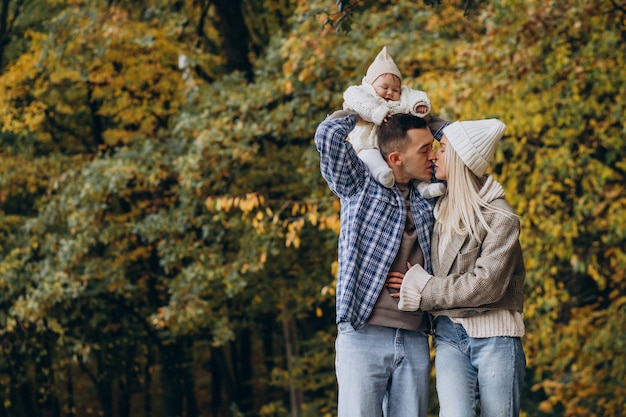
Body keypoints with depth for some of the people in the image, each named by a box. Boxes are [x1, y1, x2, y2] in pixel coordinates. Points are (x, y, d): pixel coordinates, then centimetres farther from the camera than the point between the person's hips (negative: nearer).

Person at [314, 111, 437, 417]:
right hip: (363, 334, -5)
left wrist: (424, 116, 15)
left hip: (415, 341, 5)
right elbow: (328, 134, -11)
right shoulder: (360, 184, 3)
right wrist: (360, 112, 6)